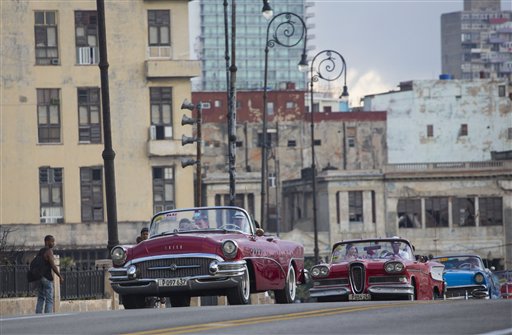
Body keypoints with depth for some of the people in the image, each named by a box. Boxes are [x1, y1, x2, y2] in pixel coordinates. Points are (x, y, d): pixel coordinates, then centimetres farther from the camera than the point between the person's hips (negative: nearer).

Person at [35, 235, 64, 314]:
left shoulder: (40, 252, 14)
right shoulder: (49, 251, -11)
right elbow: (53, 266, -17)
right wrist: (60, 277, -12)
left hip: (39, 277, 8)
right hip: (47, 278, -8)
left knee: (40, 299, 12)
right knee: (49, 300, -5)